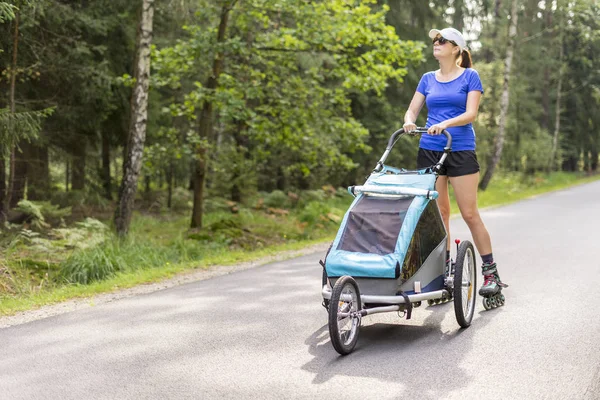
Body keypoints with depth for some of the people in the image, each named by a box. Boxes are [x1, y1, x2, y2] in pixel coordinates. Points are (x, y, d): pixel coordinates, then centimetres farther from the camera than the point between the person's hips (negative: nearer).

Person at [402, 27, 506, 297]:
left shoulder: (470, 76, 1)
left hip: (461, 151, -4)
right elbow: (412, 110, 11)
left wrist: (445, 124, -25)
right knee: (438, 212, 5)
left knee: (469, 213, -7)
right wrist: (409, 122, -12)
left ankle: (491, 273, 1)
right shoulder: (428, 79, 13)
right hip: (429, 150, 4)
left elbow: (471, 113, -9)